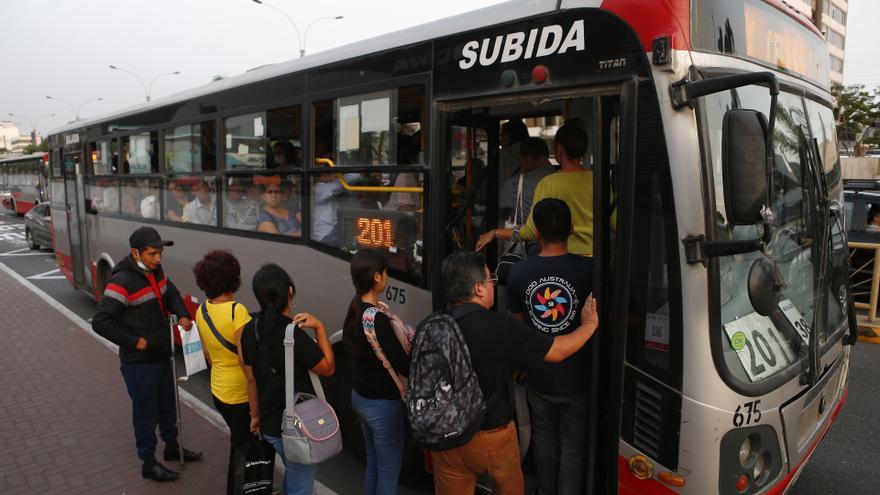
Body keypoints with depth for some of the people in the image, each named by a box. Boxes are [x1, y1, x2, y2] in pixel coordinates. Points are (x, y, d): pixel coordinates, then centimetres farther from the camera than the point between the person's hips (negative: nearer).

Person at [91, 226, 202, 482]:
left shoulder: (155, 271, 0)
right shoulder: (123, 281, -24)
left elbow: (170, 293, 17)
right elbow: (100, 321, -24)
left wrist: (182, 315, 0)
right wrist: (134, 341, -21)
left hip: (162, 355, 8)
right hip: (139, 362, -8)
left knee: (167, 404, 22)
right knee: (146, 411, 7)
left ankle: (172, 447, 42)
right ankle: (149, 463, 25)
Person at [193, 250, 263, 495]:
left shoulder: (202, 311, -2)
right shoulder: (237, 311, -25)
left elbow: (207, 353, 9)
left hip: (218, 390, 8)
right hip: (241, 394, -7)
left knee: (239, 444, 26)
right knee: (244, 449, 10)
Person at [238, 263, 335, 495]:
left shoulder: (250, 329, -4)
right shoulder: (294, 334, -27)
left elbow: (251, 378, 6)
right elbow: (328, 368, -14)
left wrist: (256, 415, 17)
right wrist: (319, 328, -15)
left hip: (269, 424, 7)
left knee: (292, 475, 30)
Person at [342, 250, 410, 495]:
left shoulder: (356, 309, -1)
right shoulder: (376, 319, -28)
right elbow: (404, 366, -26)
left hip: (361, 396, 9)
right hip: (382, 404, -8)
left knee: (373, 463, 23)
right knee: (389, 471, 9)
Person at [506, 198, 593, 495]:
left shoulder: (519, 271, -9)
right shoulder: (588, 269, -18)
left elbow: (516, 323, 3)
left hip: (538, 376, 3)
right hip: (576, 377, -3)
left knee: (544, 438, 21)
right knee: (573, 445, 13)